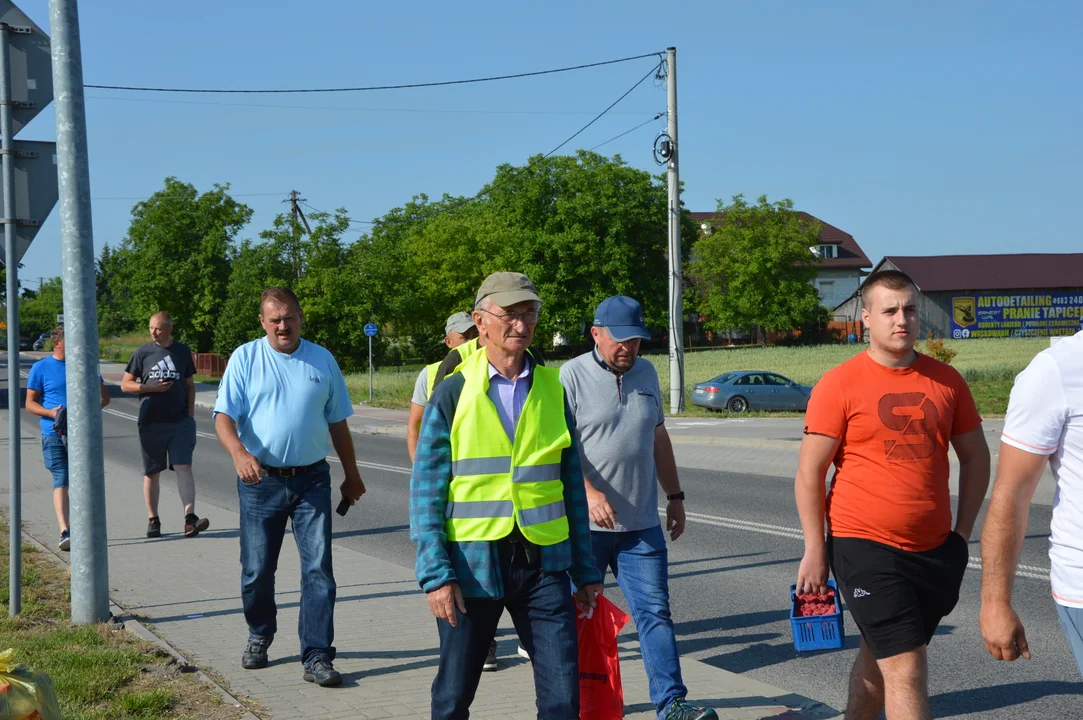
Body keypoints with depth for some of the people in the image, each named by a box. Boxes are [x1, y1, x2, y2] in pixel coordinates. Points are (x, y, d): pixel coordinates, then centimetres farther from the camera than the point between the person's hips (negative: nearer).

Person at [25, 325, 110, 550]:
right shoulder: (41, 368, 2)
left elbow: (104, 396, 13)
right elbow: (30, 404, 4)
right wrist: (50, 412, -17)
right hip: (53, 434, -3)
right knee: (61, 481, -13)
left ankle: (76, 526, 29)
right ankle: (65, 532, -22)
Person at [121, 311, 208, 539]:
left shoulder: (183, 352, 8)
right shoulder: (143, 353, 3)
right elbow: (125, 384, 5)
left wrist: (190, 414, 6)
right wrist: (152, 387, -10)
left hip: (180, 421, 0)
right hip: (151, 422, 0)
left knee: (183, 467, -12)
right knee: (152, 473, 7)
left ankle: (190, 517, -19)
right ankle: (153, 520, 18)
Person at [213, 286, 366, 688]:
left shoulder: (322, 360, 7)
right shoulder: (245, 359, 1)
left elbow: (337, 424, 16)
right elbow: (224, 417, -8)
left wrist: (352, 475, 19)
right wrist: (238, 452, -28)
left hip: (311, 478, 1)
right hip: (261, 479, -1)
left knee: (318, 567, -6)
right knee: (257, 570, 7)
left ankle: (317, 657, -3)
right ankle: (259, 637, 30)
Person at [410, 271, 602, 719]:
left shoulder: (551, 389, 6)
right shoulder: (453, 392, -3)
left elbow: (571, 484, 11)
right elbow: (425, 492, -4)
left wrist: (585, 570, 9)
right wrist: (436, 574, -12)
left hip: (543, 562, 2)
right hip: (473, 563, -2)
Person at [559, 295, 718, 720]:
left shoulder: (646, 373, 12)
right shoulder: (572, 376, -7)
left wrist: (674, 496, 19)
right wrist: (588, 492, -27)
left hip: (642, 524, 4)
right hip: (586, 525, -4)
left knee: (655, 612, -2)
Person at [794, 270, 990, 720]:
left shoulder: (947, 381, 6)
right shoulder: (840, 385, -8)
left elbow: (975, 457, 15)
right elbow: (809, 472, -6)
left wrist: (963, 531, 9)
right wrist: (815, 551, -8)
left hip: (936, 550, 5)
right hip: (865, 549, -5)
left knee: (879, 658, 19)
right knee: (907, 669, -9)